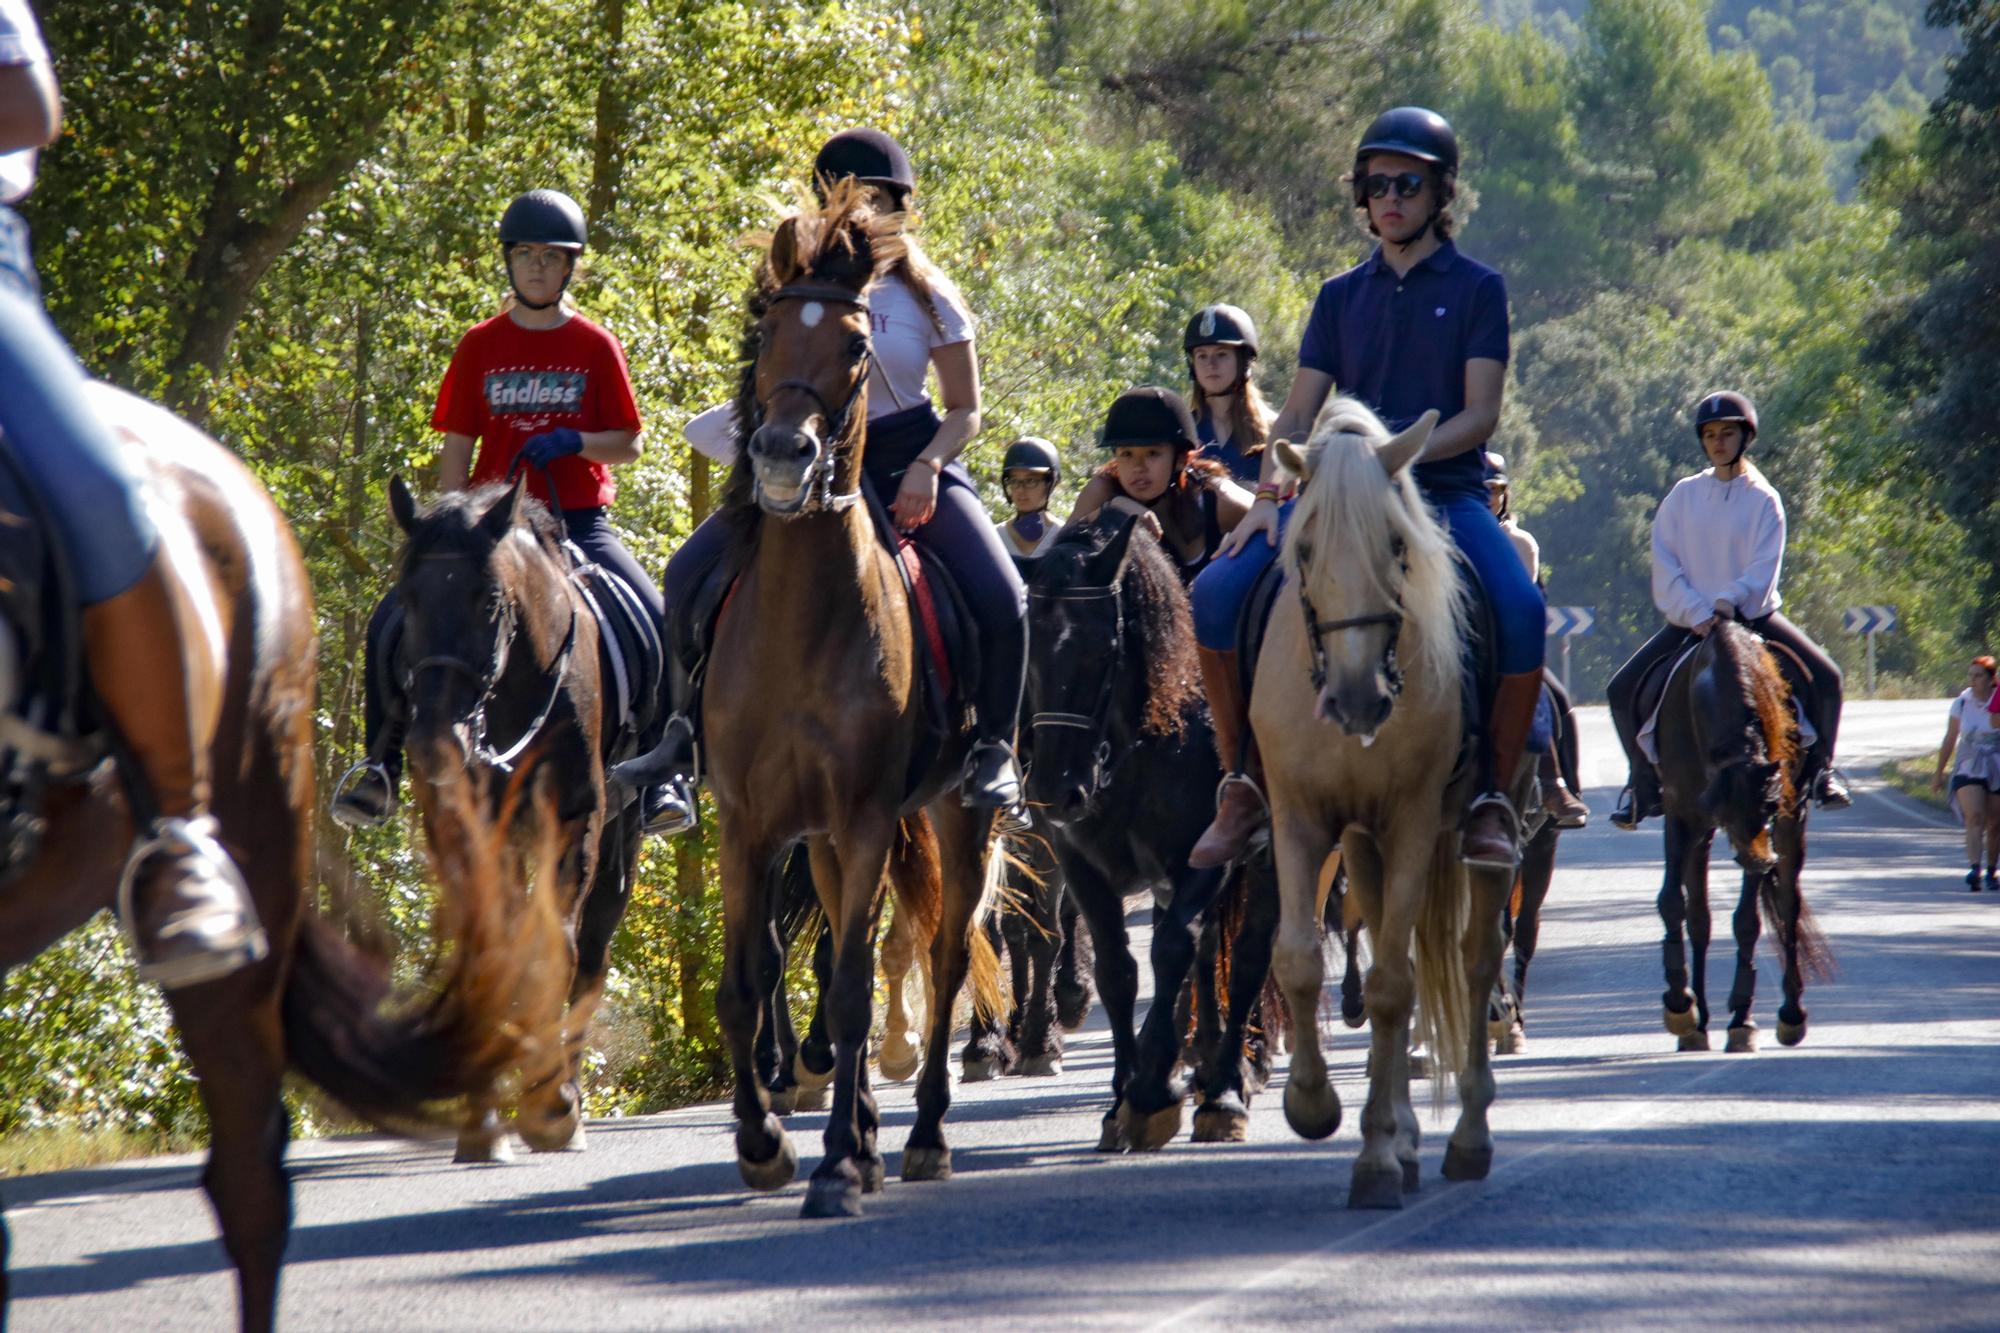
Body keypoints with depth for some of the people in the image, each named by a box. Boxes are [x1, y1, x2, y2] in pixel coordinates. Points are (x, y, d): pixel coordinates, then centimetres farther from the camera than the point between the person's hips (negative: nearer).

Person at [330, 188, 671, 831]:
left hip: (579, 523, -1)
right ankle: (382, 766, -1)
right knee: (392, 624, -16)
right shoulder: (481, 346, 7)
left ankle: (654, 775, -12)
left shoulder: (595, 347, 5)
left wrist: (575, 442, -14)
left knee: (661, 626, -24)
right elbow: (457, 447, 7)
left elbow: (629, 443, 5)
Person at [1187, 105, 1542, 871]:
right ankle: (1243, 785, -6)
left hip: (1446, 493, -3)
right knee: (1217, 592, -18)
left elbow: (1479, 416, -4)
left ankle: (1492, 799, -18)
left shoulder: (1476, 289, 4)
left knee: (1520, 609, -33)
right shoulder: (1341, 296, 14)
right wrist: (1268, 497, -8)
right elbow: (1297, 416, 10)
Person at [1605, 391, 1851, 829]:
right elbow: (1665, 563, -3)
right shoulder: (1684, 495, 4)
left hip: (1751, 614, -1)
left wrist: (1729, 600, -27)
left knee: (1825, 677, -19)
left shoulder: (1763, 500, -1)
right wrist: (1695, 613, -16)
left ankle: (1819, 769, -3)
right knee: (1623, 690, -13)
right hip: (1690, 619, 1)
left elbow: (1764, 567, -10)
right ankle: (1644, 784, 1)